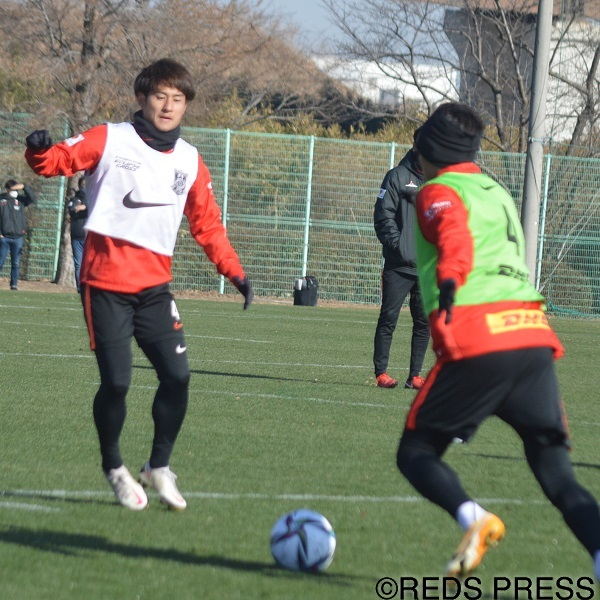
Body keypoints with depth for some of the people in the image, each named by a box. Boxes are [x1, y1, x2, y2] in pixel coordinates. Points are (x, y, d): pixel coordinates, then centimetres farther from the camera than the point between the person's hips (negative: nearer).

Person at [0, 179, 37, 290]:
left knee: (16, 263, 4)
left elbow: (33, 198, -5)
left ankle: (14, 284, 9)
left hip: (18, 237, 2)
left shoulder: (20, 199, 8)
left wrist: (24, 187, -14)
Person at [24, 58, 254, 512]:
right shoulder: (109, 140, -2)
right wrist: (41, 151, -31)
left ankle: (159, 468, 13)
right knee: (116, 382, -8)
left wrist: (235, 272, 6)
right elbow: (59, 161, -8)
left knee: (177, 376, -7)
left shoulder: (190, 162, 10)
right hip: (106, 284, -4)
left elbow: (207, 224, 15)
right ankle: (114, 469, 16)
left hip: (154, 287, 4)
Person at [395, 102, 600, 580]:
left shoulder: (439, 192, 5)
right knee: (558, 475, 5)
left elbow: (455, 236, -16)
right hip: (534, 338, 6)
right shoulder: (497, 192, 27)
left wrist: (449, 281, -33)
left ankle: (473, 518, -20)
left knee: (416, 452, 10)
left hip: (478, 346, -6)